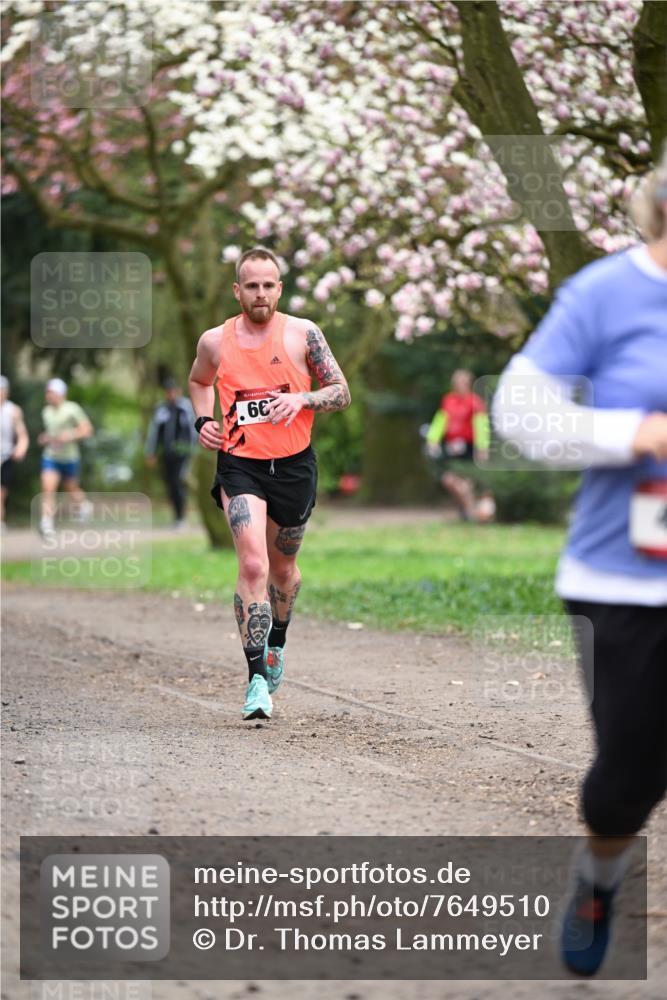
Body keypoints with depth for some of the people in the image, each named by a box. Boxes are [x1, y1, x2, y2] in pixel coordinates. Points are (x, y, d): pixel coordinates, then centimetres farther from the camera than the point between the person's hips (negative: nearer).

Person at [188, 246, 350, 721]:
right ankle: (257, 678, -19)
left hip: (294, 466, 1)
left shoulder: (303, 334, -4)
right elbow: (199, 382, 22)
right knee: (253, 565, -18)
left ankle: (276, 645, 47)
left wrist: (301, 399, -18)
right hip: (240, 466, -1)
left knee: (282, 566, 19)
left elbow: (342, 393, 1)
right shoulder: (215, 341, 0)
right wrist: (204, 420, 4)